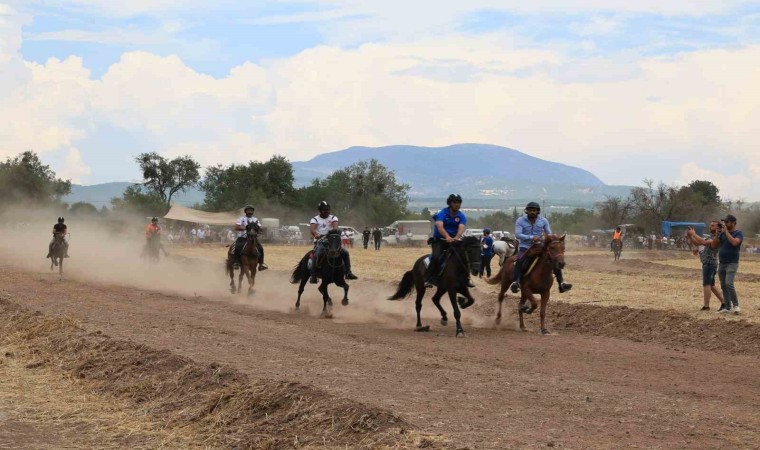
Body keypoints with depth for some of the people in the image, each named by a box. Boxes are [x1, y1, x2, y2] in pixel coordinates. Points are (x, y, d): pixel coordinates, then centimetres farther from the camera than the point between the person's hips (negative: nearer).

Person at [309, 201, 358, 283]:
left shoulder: (333, 218, 10)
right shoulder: (315, 219, 3)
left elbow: (335, 226, -12)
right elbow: (312, 229, -17)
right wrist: (316, 234, -40)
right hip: (320, 241, -3)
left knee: (345, 252, -11)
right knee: (317, 255, -32)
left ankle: (348, 273, -3)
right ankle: (313, 276, -27)